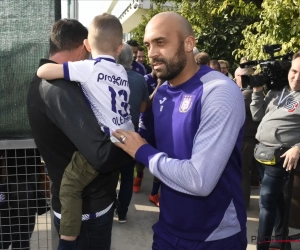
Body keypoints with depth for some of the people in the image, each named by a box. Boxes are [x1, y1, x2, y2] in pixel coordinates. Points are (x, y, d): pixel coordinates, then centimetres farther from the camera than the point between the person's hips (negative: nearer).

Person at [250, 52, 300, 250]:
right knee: (276, 197, 19)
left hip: (280, 155, -7)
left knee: (267, 201, -7)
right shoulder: (276, 91, 11)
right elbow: (257, 116, 11)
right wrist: (257, 91, 3)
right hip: (263, 151, 7)